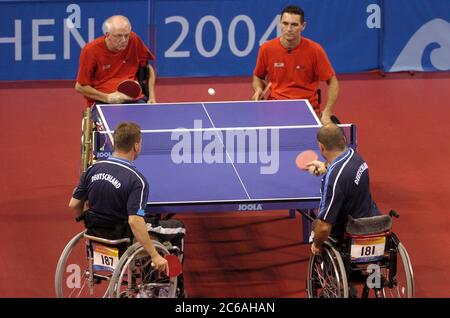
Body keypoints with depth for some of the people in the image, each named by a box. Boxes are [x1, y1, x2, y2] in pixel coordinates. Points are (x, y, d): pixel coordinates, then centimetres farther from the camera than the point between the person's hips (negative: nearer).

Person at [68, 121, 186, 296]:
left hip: (96, 230, 7)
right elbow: (135, 221, -32)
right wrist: (155, 256, -26)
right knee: (178, 229, 17)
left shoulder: (92, 170, -6)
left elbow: (74, 205, 0)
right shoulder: (136, 180, -25)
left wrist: (91, 224, 21)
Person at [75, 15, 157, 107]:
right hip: (102, 102, -3)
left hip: (133, 98, 4)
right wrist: (107, 97, -11)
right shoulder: (90, 51, -8)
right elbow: (80, 87, -1)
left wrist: (152, 97, 6)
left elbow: (148, 70, 17)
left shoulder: (134, 40, 2)